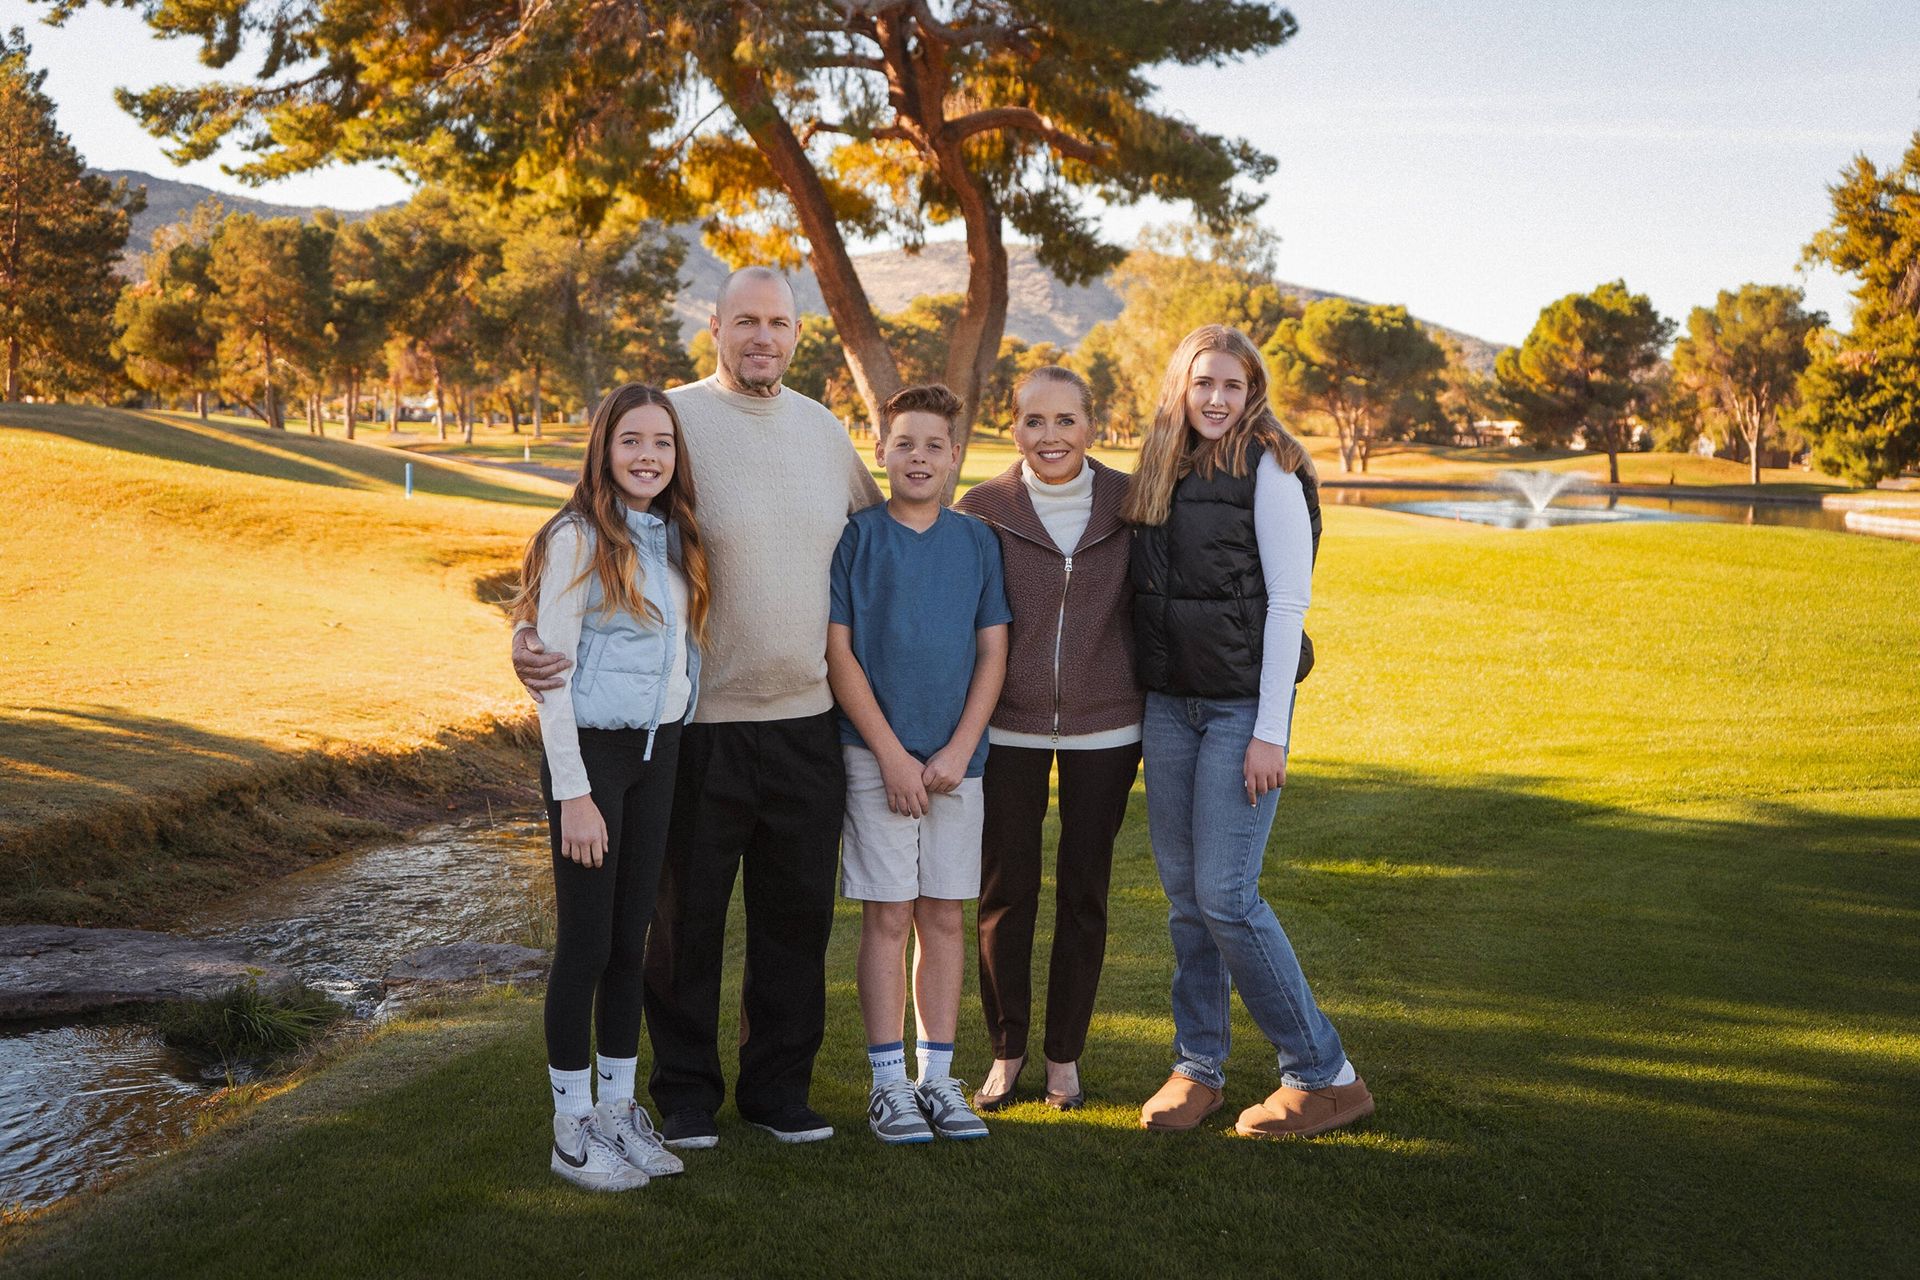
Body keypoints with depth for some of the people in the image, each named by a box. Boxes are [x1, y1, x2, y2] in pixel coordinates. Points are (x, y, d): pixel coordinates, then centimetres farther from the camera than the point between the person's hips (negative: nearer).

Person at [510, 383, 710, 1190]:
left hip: (659, 752, 6)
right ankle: (573, 1131, 11)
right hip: (589, 751, -6)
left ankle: (619, 1109, 23)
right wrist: (573, 792, -17)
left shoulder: (676, 538, 9)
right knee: (585, 942, 0)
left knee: (631, 937, 12)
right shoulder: (577, 539, -11)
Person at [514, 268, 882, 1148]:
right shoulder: (673, 420, -6)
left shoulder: (824, 431, 10)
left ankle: (778, 1087, 27)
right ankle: (686, 1093, 23)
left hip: (807, 720, 5)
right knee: (688, 916, 7)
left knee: (797, 912, 12)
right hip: (699, 721, -4)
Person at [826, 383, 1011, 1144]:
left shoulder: (977, 541, 6)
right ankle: (888, 1082, 9)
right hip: (875, 753, -3)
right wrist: (891, 753, -10)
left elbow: (992, 653, 5)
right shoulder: (855, 537, -2)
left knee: (945, 915, 7)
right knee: (887, 915, 0)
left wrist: (958, 751, -6)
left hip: (956, 758, 3)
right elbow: (838, 653, -5)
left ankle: (938, 1075, 17)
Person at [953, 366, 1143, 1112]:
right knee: (1004, 890, 6)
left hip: (1103, 728, 1)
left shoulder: (1127, 503, -1)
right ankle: (1006, 1049, 22)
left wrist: (1152, 714, 4)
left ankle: (1065, 1052, 23)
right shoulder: (983, 509, -3)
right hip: (1008, 728, 0)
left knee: (1084, 892, 8)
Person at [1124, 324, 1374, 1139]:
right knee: (1183, 894, 8)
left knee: (1226, 896, -9)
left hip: (1242, 704, -6)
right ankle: (1198, 1066, 20)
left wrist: (1270, 732, -15)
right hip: (1168, 703, 6)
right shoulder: (1162, 472, 12)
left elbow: (1288, 603, -11)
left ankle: (1323, 1076, 4)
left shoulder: (1268, 469, -7)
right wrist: (1148, 698, 10)